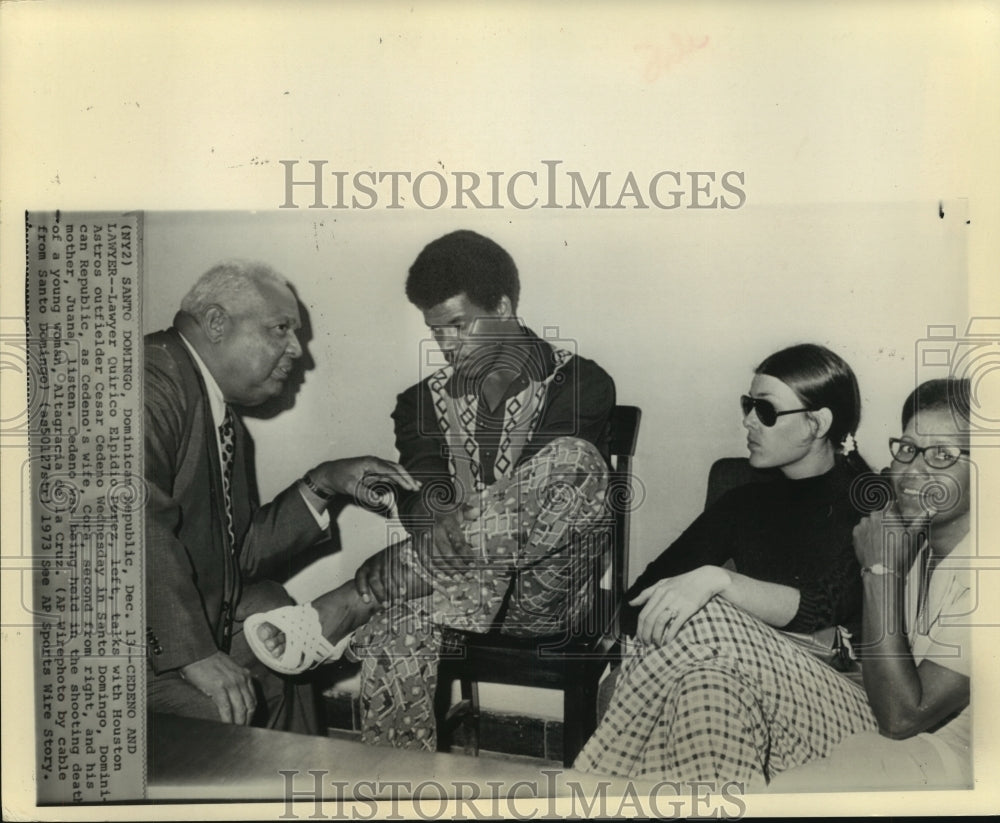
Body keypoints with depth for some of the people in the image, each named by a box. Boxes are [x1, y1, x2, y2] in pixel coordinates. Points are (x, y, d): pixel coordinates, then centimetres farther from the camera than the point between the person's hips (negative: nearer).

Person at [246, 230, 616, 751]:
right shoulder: (424, 402, 16)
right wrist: (439, 520, -25)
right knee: (397, 639, -35)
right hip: (451, 586, 2)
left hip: (544, 590, -1)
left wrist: (476, 528, -25)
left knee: (575, 463, -31)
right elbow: (420, 494, 1)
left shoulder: (580, 383, 5)